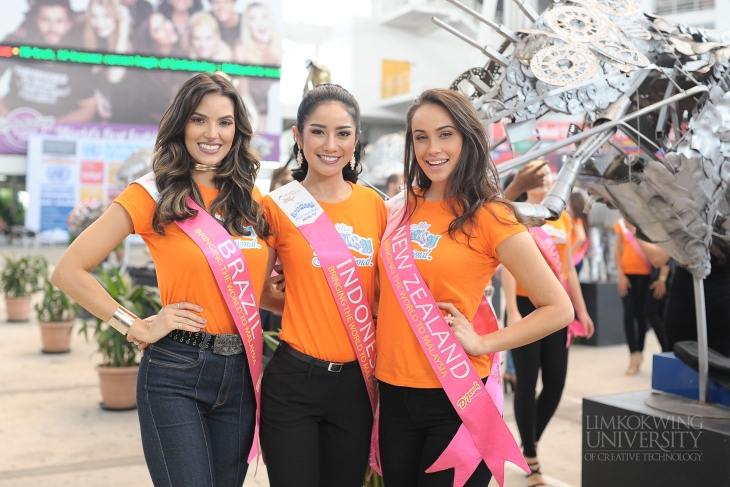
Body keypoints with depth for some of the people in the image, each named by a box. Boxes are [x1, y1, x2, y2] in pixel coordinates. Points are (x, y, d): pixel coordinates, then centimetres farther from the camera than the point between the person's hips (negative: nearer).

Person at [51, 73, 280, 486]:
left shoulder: (253, 202, 8)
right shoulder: (153, 197, -5)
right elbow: (69, 271, -7)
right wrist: (139, 327, -11)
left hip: (240, 373, 5)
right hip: (175, 374, -4)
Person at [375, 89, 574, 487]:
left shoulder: (490, 217, -10)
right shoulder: (403, 207, 5)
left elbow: (558, 309, -9)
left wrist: (482, 344, -13)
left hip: (454, 397, -5)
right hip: (394, 392, 5)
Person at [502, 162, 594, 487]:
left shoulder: (563, 218, 11)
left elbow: (569, 269, 16)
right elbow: (508, 266, -12)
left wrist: (582, 311, 14)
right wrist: (512, 311, -20)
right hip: (526, 306, -5)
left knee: (555, 383, 7)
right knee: (528, 382, 1)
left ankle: (530, 441, 30)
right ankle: (530, 458, 15)